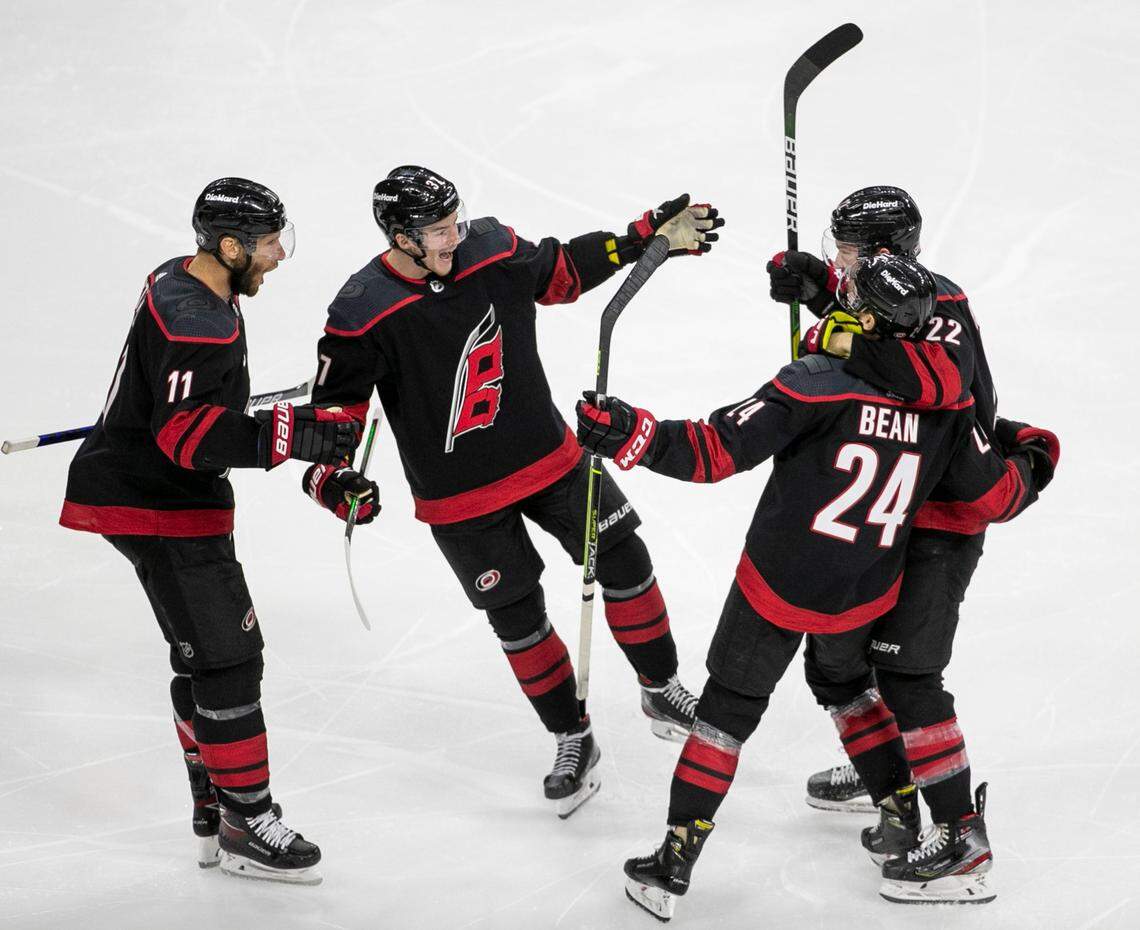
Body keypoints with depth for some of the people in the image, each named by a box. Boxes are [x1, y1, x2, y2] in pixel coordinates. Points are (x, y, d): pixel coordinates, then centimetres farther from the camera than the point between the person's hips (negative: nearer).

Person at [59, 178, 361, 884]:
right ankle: (246, 828, -1)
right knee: (228, 656, -8)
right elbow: (186, 432, -32)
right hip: (158, 508, -11)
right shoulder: (199, 321, -25)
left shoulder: (182, 280, 8)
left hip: (164, 495, 11)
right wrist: (292, 435, -36)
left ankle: (216, 817, 23)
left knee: (204, 658, 16)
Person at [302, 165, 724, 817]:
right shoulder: (363, 316, -21)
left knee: (624, 560, 4)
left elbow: (564, 272, 8)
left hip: (548, 457, 4)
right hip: (459, 497, -3)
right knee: (519, 618, 5)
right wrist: (332, 477, -31)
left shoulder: (494, 250, -10)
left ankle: (662, 691, 26)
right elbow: (335, 407, -14)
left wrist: (651, 237, 4)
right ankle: (573, 740, 24)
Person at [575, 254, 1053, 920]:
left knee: (729, 710, 8)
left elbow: (718, 450, -26)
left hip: (780, 584, -4)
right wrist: (1031, 463, 20)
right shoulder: (947, 402, -9)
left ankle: (674, 870, 9)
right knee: (846, 683, 34)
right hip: (867, 596, 4)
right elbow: (998, 498, 0)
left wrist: (632, 435, -25)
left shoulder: (820, 382, -21)